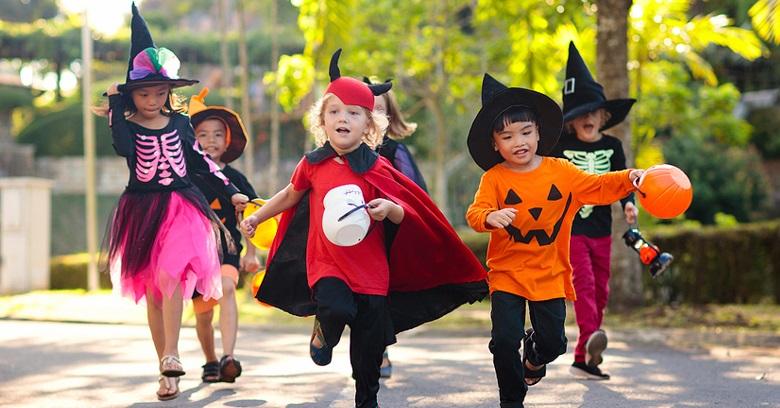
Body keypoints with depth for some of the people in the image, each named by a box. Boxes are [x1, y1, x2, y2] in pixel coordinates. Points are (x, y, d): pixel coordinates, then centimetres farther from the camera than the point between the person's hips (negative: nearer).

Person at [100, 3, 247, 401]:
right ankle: (166, 369, 15)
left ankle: (171, 355, -20)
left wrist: (231, 191, 12)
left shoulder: (179, 123, 4)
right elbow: (124, 148, -26)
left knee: (169, 277, -24)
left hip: (180, 208, 0)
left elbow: (200, 161, 13)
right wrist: (115, 105, -20)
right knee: (151, 292, 6)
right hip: (141, 211, 0)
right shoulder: (127, 125, -3)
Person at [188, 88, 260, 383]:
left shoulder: (234, 179, 1)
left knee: (226, 288, -29)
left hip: (227, 250, -1)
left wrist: (251, 254, 4)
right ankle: (210, 362, 34)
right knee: (203, 314, 8)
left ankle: (228, 358, -37)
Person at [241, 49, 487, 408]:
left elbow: (405, 216, 0)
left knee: (369, 349, 6)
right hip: (325, 264, 0)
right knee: (338, 308, -30)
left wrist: (390, 209, -22)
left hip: (370, 270, 0)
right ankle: (323, 331, 7)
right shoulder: (313, 164, -2)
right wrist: (256, 217, 18)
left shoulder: (377, 169, -7)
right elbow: (291, 195, 18)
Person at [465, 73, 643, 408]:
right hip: (506, 274, -2)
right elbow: (475, 213, -19)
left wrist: (628, 178, -11)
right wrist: (491, 217, -41)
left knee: (553, 341, 7)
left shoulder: (560, 171, 0)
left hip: (549, 275, 2)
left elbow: (598, 187, 5)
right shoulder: (494, 178, -8)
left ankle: (534, 358, 45)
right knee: (505, 340, -8)